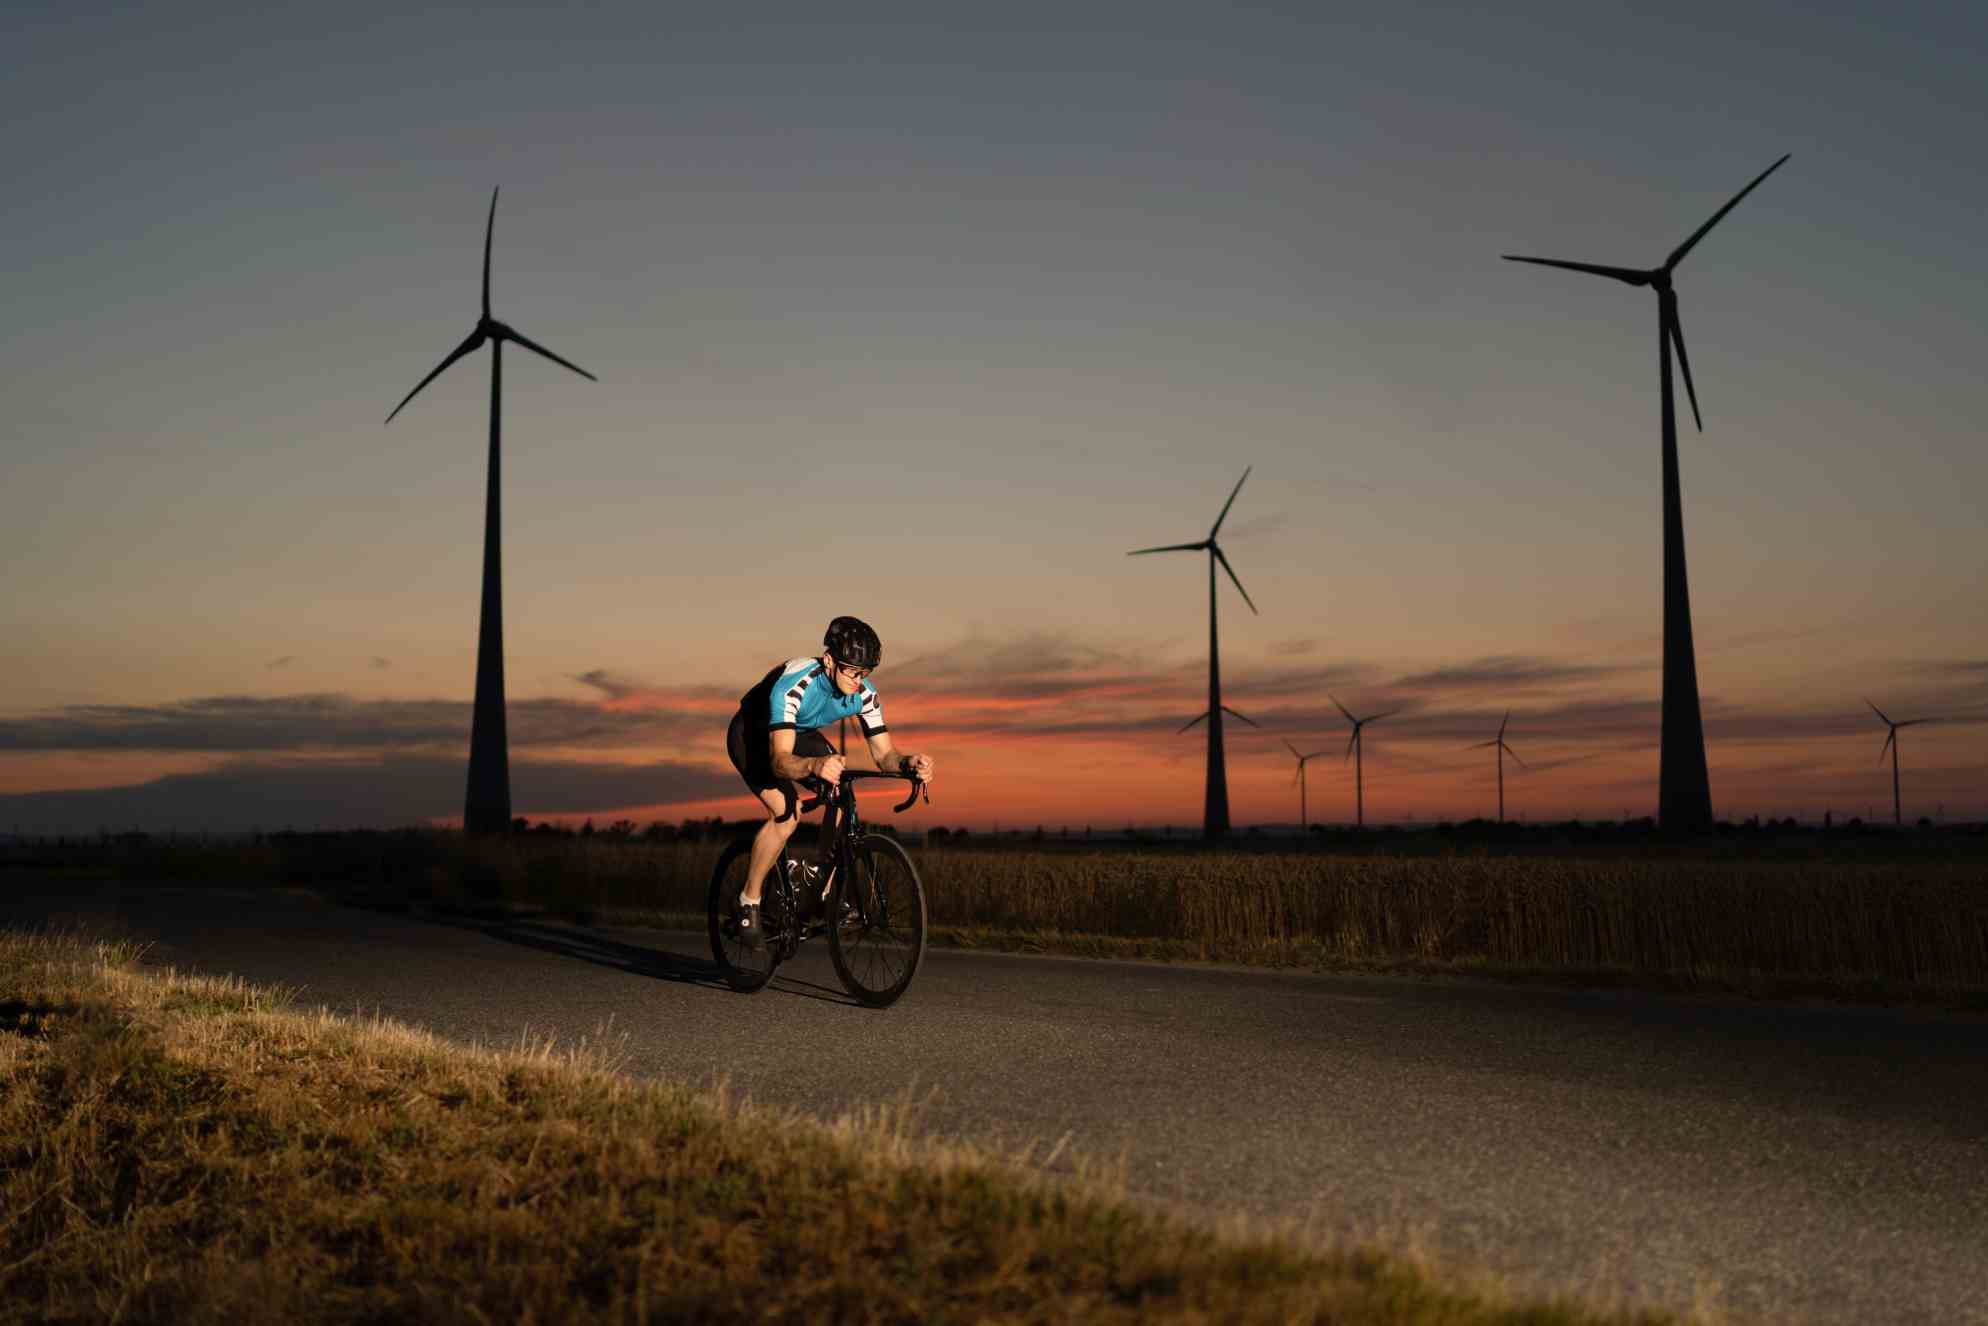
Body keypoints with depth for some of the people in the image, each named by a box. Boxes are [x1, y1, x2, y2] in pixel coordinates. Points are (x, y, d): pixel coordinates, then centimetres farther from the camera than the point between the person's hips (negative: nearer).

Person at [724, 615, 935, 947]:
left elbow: (884, 753, -18)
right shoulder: (793, 685, -39)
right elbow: (781, 761, -48)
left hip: (801, 733, 6)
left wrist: (907, 763, -42)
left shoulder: (864, 694, -22)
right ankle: (748, 902, -10)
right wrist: (815, 766, -69)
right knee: (786, 811, -27)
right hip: (752, 733, -6)